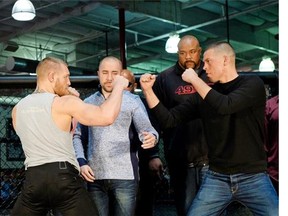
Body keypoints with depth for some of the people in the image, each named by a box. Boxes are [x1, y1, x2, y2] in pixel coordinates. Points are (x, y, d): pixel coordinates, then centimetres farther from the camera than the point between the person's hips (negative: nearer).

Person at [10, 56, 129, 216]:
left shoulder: (17, 109, 12)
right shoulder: (64, 103, -7)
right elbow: (107, 116, -18)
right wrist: (119, 86, -2)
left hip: (33, 179, 5)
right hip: (64, 178, -4)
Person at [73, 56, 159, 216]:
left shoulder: (132, 100, 5)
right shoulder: (88, 103, 13)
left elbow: (146, 130, -2)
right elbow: (77, 136, 13)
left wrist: (151, 138, -26)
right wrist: (81, 162, -2)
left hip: (124, 175, -2)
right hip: (95, 176, 3)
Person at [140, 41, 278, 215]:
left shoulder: (252, 84, -4)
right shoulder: (205, 95, 8)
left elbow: (225, 106, -22)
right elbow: (170, 119, 6)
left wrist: (195, 80, -13)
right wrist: (148, 90, -2)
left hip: (252, 178, -3)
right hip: (216, 178, 3)